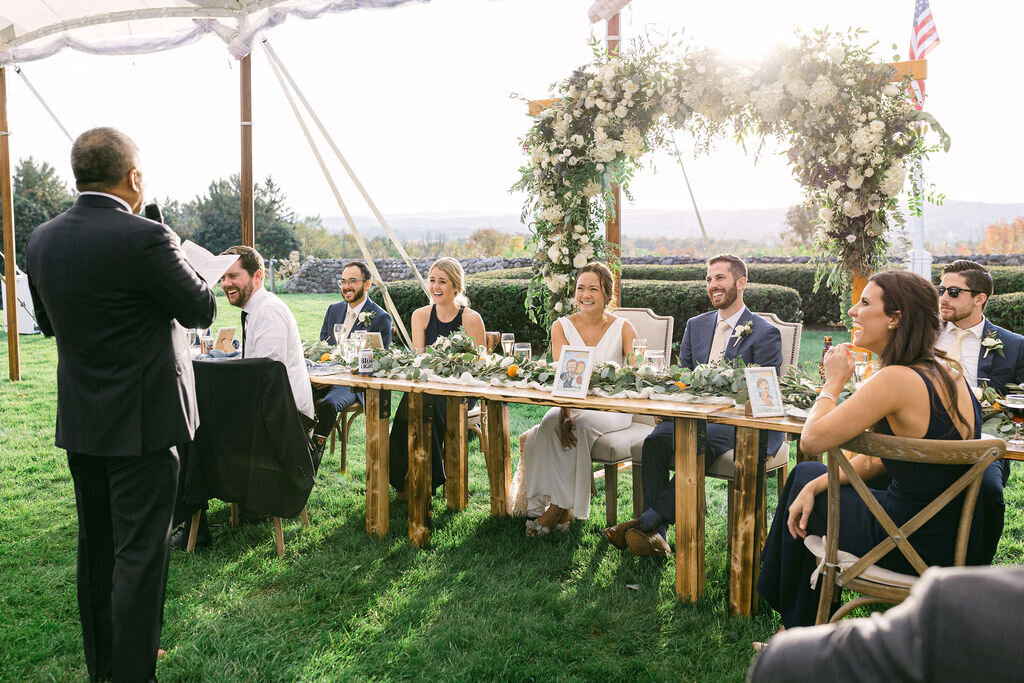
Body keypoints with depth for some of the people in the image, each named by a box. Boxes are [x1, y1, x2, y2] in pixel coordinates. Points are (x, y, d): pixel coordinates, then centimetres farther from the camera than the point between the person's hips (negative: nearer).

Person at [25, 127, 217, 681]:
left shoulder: (42, 240, 1)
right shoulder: (145, 239, -21)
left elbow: (48, 322, 15)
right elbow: (202, 309, -9)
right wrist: (173, 253, 4)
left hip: (80, 422, 7)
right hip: (141, 422, -7)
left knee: (95, 546, 19)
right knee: (140, 551, 3)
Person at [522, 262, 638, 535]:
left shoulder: (623, 328, 0)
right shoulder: (562, 327, 4)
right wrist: (566, 414, -28)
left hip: (612, 408, -1)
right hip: (571, 405, 2)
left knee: (583, 424, -32)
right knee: (550, 422, -31)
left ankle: (562, 505, -20)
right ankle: (555, 505, -27)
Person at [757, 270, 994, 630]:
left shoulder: (897, 380, -26)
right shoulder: (947, 371, 4)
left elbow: (812, 440, -22)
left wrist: (833, 382, -7)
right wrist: (815, 485, 2)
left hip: (916, 549, -8)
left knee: (804, 476, 13)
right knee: (807, 479, 19)